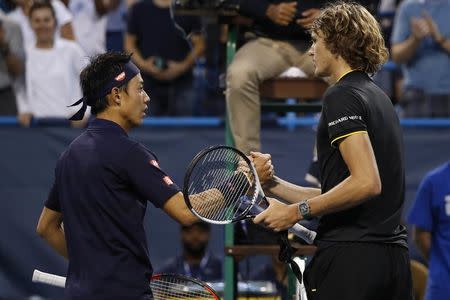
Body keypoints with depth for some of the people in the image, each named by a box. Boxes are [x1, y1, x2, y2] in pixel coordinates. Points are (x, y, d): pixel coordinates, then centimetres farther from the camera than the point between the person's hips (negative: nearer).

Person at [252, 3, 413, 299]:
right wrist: (274, 184, 18)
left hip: (350, 255, -9)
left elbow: (366, 183, -20)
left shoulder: (342, 96, -8)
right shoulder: (378, 97, 20)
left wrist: (297, 211, -15)